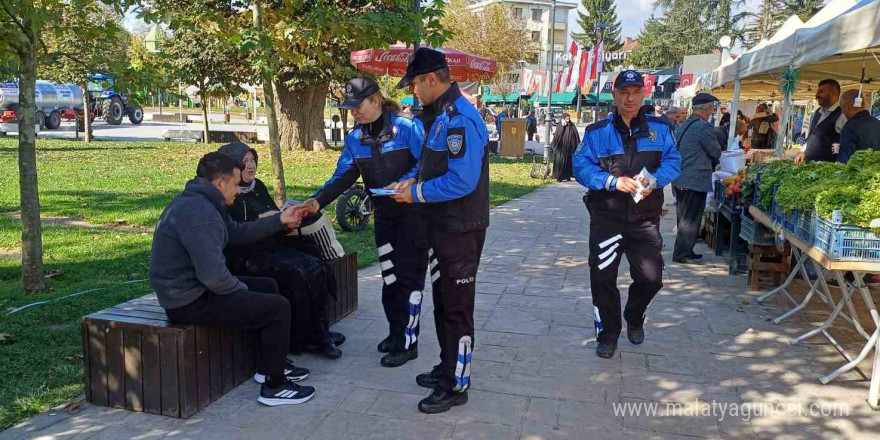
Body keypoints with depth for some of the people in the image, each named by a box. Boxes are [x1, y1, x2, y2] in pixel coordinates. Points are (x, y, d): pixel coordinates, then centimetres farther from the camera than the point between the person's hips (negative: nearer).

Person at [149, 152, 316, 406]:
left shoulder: (199, 203, 9)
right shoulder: (199, 213, -26)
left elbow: (238, 233, 19)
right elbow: (214, 275, -32)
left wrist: (280, 220, 15)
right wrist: (241, 289, -12)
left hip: (192, 288, 11)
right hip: (190, 302, -11)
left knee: (268, 287, 20)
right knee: (278, 308, -11)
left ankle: (270, 366, 27)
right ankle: (274, 387, 3)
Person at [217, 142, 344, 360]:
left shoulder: (258, 186, 14)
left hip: (272, 248, 8)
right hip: (246, 258, -7)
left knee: (315, 268, -14)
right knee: (294, 275, -27)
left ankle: (318, 333, -11)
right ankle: (301, 340, -12)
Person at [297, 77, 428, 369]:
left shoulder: (406, 127, -14)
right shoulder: (354, 138, 3)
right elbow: (343, 177, 1)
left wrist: (404, 183, -30)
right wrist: (317, 201, -13)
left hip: (413, 212, -6)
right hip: (384, 214, 6)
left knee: (409, 276, -3)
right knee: (389, 276, 11)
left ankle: (407, 342, 6)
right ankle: (396, 332, 26)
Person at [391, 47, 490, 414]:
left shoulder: (459, 119, -22)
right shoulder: (440, 115, 10)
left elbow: (462, 181, -27)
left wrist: (417, 194, -17)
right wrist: (414, 181, 5)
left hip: (460, 231, -10)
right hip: (442, 226, 10)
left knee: (456, 308, 2)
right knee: (443, 301, 20)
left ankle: (456, 387, 16)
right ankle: (448, 368, 36)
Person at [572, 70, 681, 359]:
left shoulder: (659, 128, 5)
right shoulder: (597, 132, -3)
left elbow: (673, 162, 1)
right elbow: (581, 167, -9)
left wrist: (654, 181, -19)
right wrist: (613, 181, -23)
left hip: (646, 219, 2)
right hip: (606, 218, -2)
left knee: (651, 278, 7)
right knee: (603, 278, 2)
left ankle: (634, 319, 39)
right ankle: (608, 335, 23)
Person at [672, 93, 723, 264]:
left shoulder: (684, 126, 13)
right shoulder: (704, 127, -15)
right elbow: (716, 153, -9)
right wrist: (712, 163, 13)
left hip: (681, 179, 9)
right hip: (696, 180, -9)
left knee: (684, 217, 15)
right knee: (691, 219, -2)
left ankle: (684, 251, 24)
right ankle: (682, 254, 2)